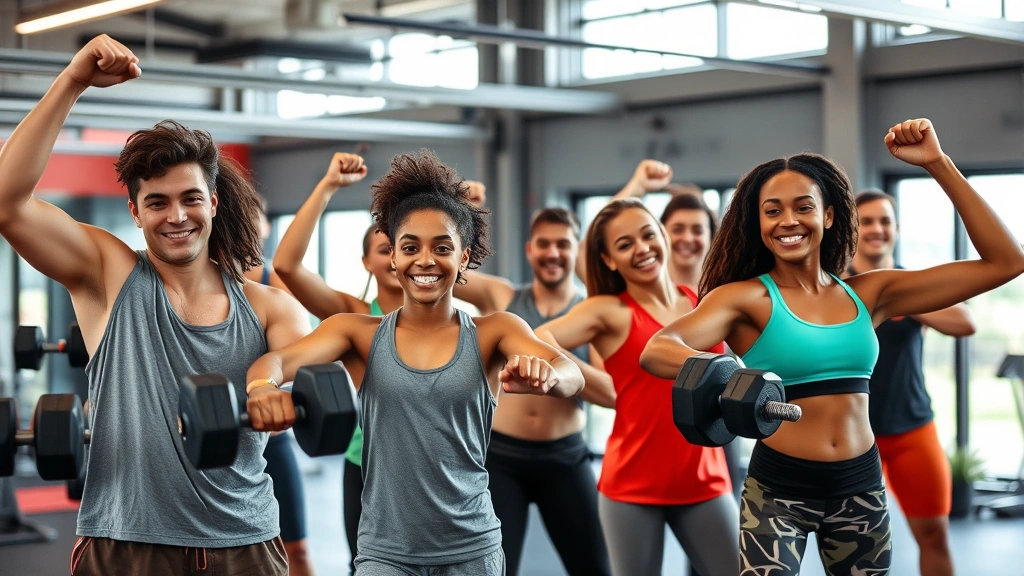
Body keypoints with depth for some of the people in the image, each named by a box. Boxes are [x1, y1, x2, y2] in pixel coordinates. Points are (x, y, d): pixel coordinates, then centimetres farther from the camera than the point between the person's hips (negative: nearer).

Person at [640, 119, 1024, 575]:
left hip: (862, 488, 4)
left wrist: (938, 164, -3)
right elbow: (657, 350, -27)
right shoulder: (745, 297, -8)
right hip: (777, 490, -4)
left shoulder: (869, 294, 4)